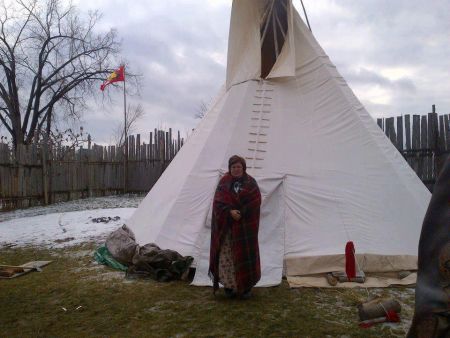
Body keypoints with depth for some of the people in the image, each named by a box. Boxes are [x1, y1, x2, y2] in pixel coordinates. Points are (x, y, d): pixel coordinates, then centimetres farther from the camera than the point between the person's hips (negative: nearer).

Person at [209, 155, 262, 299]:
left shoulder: (251, 183, 3)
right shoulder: (224, 182, 4)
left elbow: (256, 201, -6)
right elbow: (218, 202, -4)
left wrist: (240, 213, -14)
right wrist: (230, 212, -19)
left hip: (245, 227, 0)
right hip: (226, 226, 1)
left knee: (245, 254, 2)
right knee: (227, 255, 0)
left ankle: (246, 286, 15)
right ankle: (229, 285, 14)